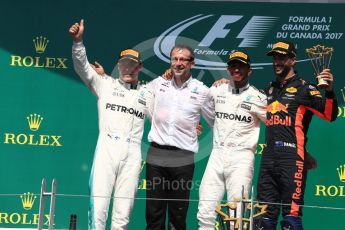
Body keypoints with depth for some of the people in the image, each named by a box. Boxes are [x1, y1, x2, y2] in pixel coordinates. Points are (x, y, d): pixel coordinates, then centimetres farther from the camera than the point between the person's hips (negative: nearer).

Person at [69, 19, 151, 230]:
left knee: (123, 212, 2)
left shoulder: (146, 94, 19)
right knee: (98, 205, -12)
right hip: (107, 148, -2)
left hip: (132, 152, 2)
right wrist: (78, 41, -16)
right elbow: (82, 67, -1)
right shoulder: (105, 84, 11)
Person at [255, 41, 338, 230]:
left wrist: (329, 91, -31)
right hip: (268, 158, 7)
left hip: (292, 159, -7)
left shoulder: (304, 88, -2)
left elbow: (330, 115, -11)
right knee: (265, 215, 10)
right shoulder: (270, 89, 18)